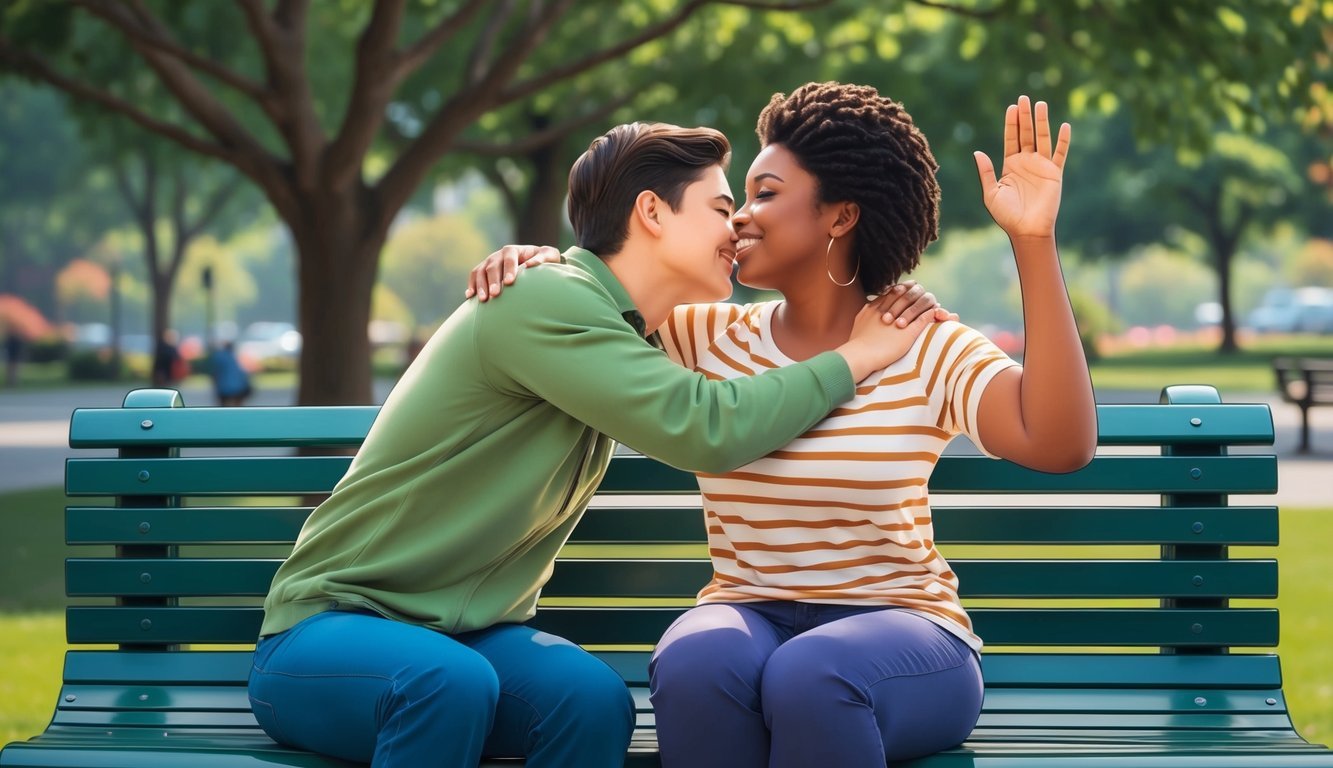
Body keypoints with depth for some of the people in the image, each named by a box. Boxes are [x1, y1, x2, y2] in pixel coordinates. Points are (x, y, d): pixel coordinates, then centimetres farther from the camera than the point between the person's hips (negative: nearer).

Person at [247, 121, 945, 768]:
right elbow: (703, 430, -24)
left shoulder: (624, 334, 13)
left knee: (593, 698, -25)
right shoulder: (543, 300, -16)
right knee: (451, 682, -39)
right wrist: (854, 358, -11)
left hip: (471, 632, 7)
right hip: (330, 625, -7)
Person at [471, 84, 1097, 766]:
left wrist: (1033, 244, -23)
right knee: (694, 666, -34)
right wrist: (534, 265, -5)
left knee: (811, 677, -37)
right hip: (747, 618, 3)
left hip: (897, 626, -2)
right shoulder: (707, 340, 7)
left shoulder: (927, 352, -3)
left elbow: (1059, 446, -19)